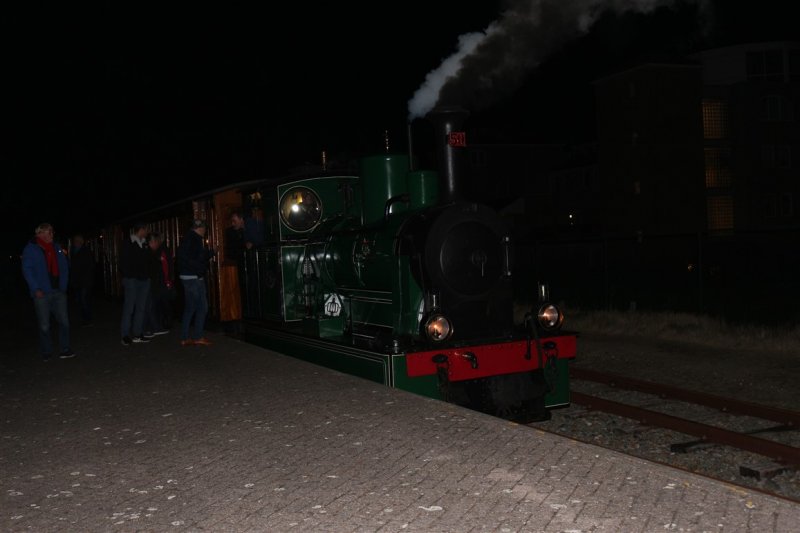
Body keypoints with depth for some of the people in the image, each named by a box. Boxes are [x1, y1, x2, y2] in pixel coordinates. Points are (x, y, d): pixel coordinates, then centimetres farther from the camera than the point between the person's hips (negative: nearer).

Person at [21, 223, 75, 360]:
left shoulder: (57, 248, 13)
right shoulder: (30, 249, -1)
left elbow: (65, 267, 16)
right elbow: (27, 270, -5)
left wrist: (63, 286, 6)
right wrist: (36, 289, -12)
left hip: (58, 292, 4)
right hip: (42, 293, -4)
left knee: (64, 321, 1)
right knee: (44, 325, 3)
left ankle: (65, 350, 9)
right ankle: (46, 353, 14)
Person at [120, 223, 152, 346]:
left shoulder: (144, 244, 15)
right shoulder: (127, 243, -2)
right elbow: (123, 262, -6)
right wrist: (127, 275, -11)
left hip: (144, 279, 6)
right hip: (132, 280, -6)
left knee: (141, 308, 7)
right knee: (129, 308, -6)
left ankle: (137, 334, 12)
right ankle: (125, 335, -2)